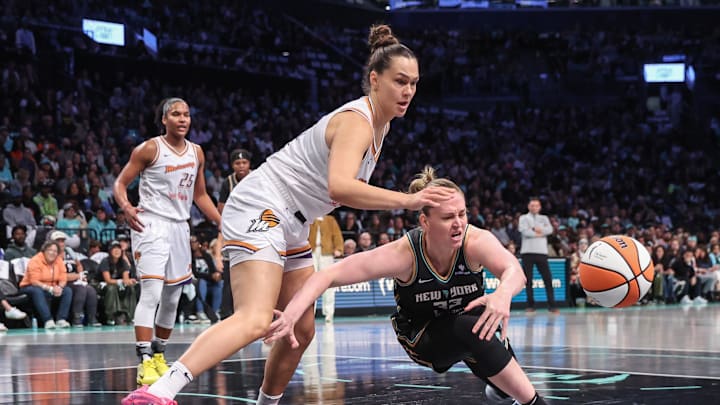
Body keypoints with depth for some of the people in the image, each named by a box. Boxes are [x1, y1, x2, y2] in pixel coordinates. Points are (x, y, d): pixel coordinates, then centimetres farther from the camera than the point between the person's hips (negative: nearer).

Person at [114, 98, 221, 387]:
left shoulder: (196, 153, 10)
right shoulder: (149, 149, -7)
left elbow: (200, 195, 20)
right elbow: (120, 183, -5)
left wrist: (223, 222, 13)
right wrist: (126, 207, -24)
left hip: (179, 227, 7)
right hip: (151, 224, -6)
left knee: (172, 298, 12)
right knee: (151, 292, -17)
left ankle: (158, 354, 28)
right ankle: (145, 363, -20)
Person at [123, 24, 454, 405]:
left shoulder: (378, 123, 12)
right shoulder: (356, 121, -17)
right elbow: (339, 187, -35)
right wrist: (407, 200, -36)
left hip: (289, 226, 11)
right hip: (260, 210, -11)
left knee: (301, 330, 14)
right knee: (255, 320, -28)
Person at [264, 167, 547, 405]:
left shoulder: (476, 241, -28)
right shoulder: (404, 254, -30)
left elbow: (513, 270, -47)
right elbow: (328, 276, -34)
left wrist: (504, 294, -71)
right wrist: (290, 316, -50)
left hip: (470, 320, 5)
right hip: (421, 336, -5)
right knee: (469, 331, -31)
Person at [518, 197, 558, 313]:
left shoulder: (544, 218, 17)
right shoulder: (524, 218, 10)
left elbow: (549, 229, -2)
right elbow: (524, 230, -9)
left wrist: (534, 229, -11)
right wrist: (539, 233, -5)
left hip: (542, 252, 2)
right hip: (527, 252, -1)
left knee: (548, 279, -5)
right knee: (528, 280, 0)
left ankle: (551, 305, -4)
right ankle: (531, 305, 5)